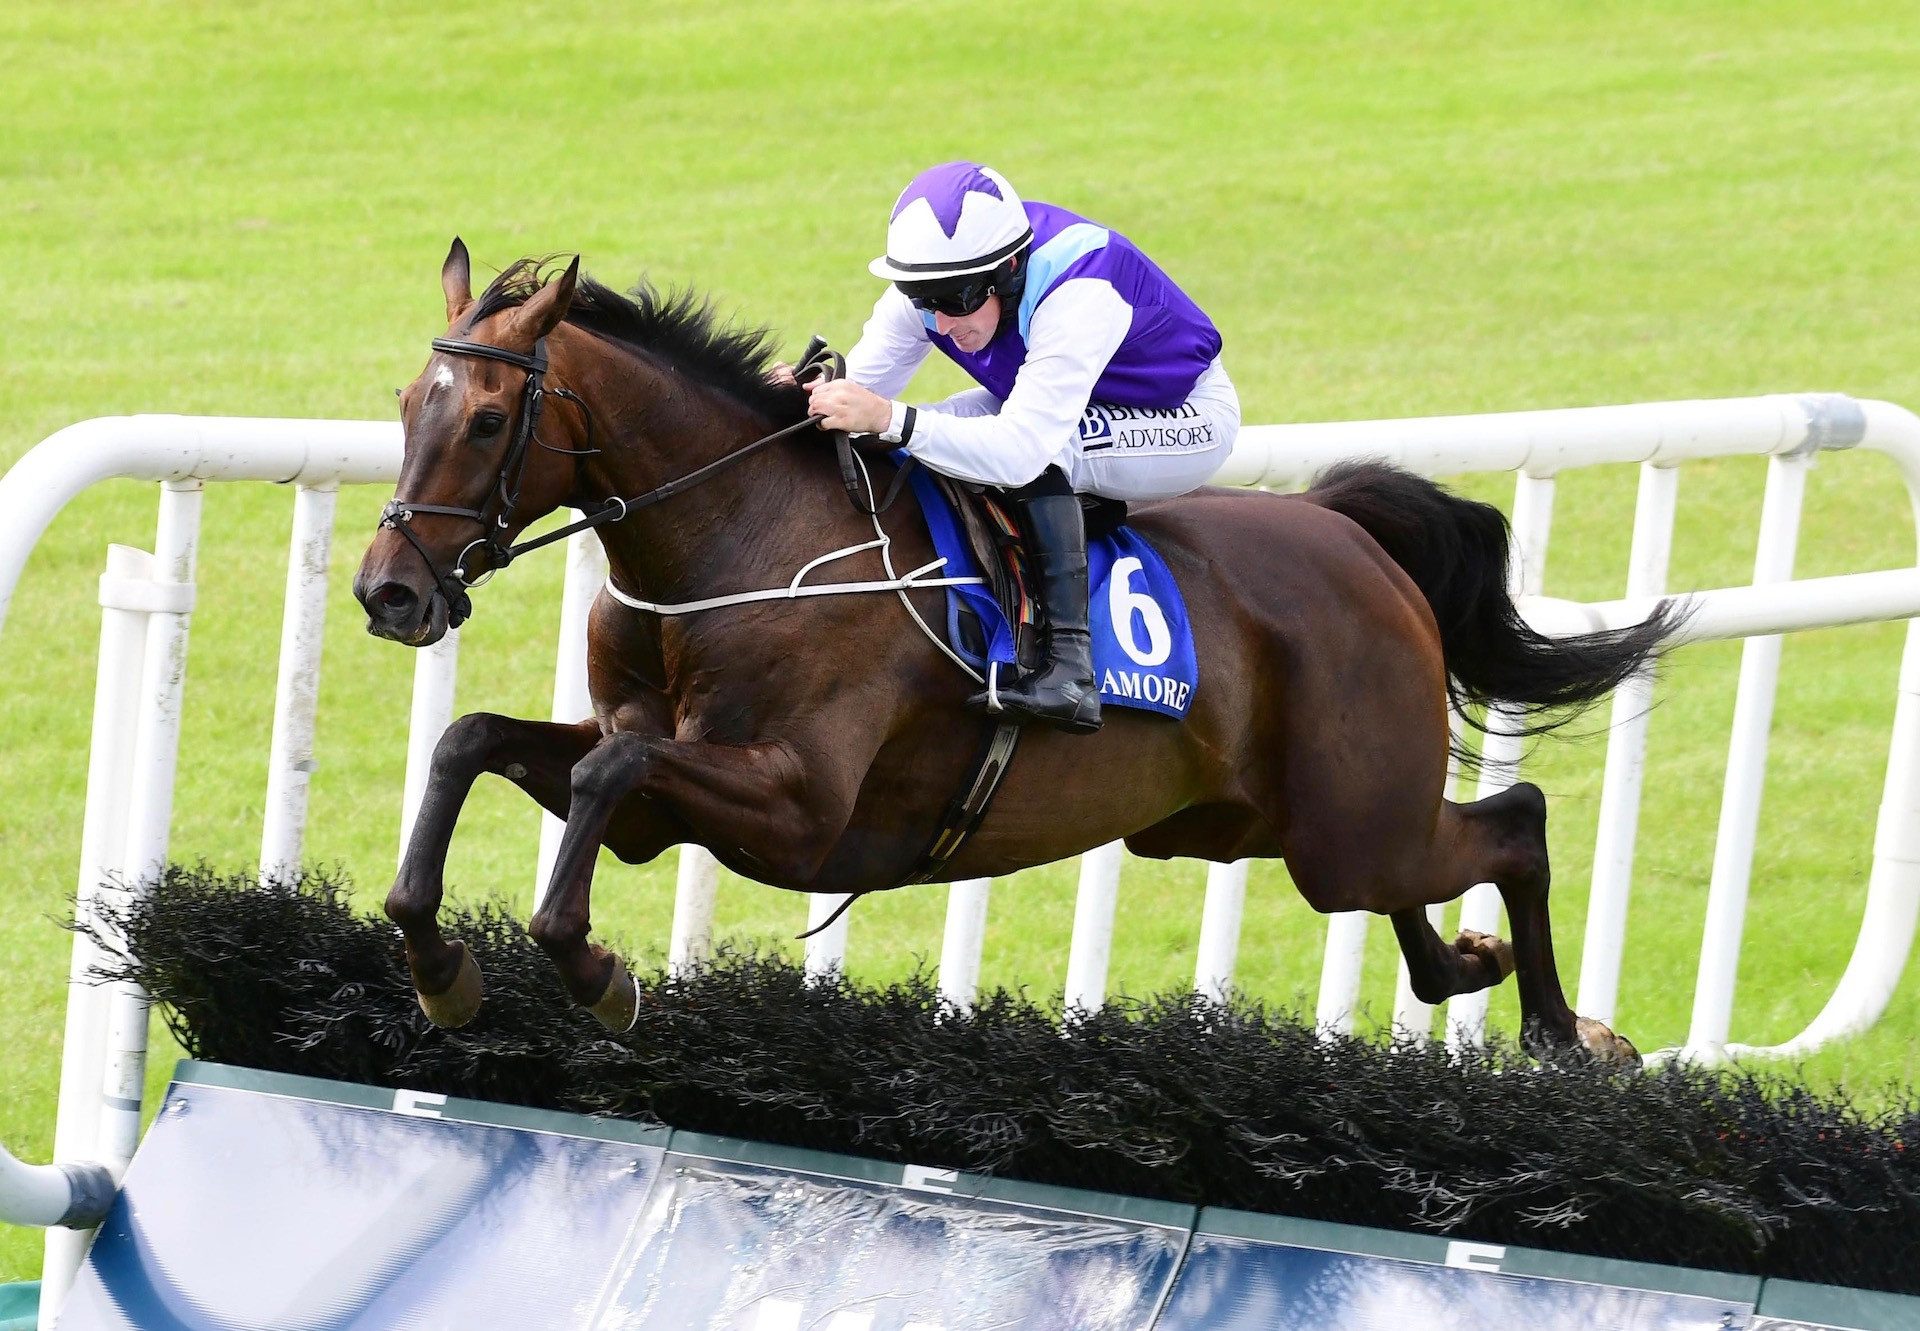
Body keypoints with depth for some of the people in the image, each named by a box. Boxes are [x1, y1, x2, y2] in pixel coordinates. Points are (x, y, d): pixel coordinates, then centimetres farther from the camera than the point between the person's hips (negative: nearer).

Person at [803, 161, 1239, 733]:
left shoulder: (1078, 293, -38)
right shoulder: (944, 278, -17)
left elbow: (1023, 449, -46)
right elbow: (862, 386, -12)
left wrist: (890, 420, -55)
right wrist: (818, 396, -35)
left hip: (1188, 418, -8)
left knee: (1038, 451, -35)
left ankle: (1070, 666, -36)